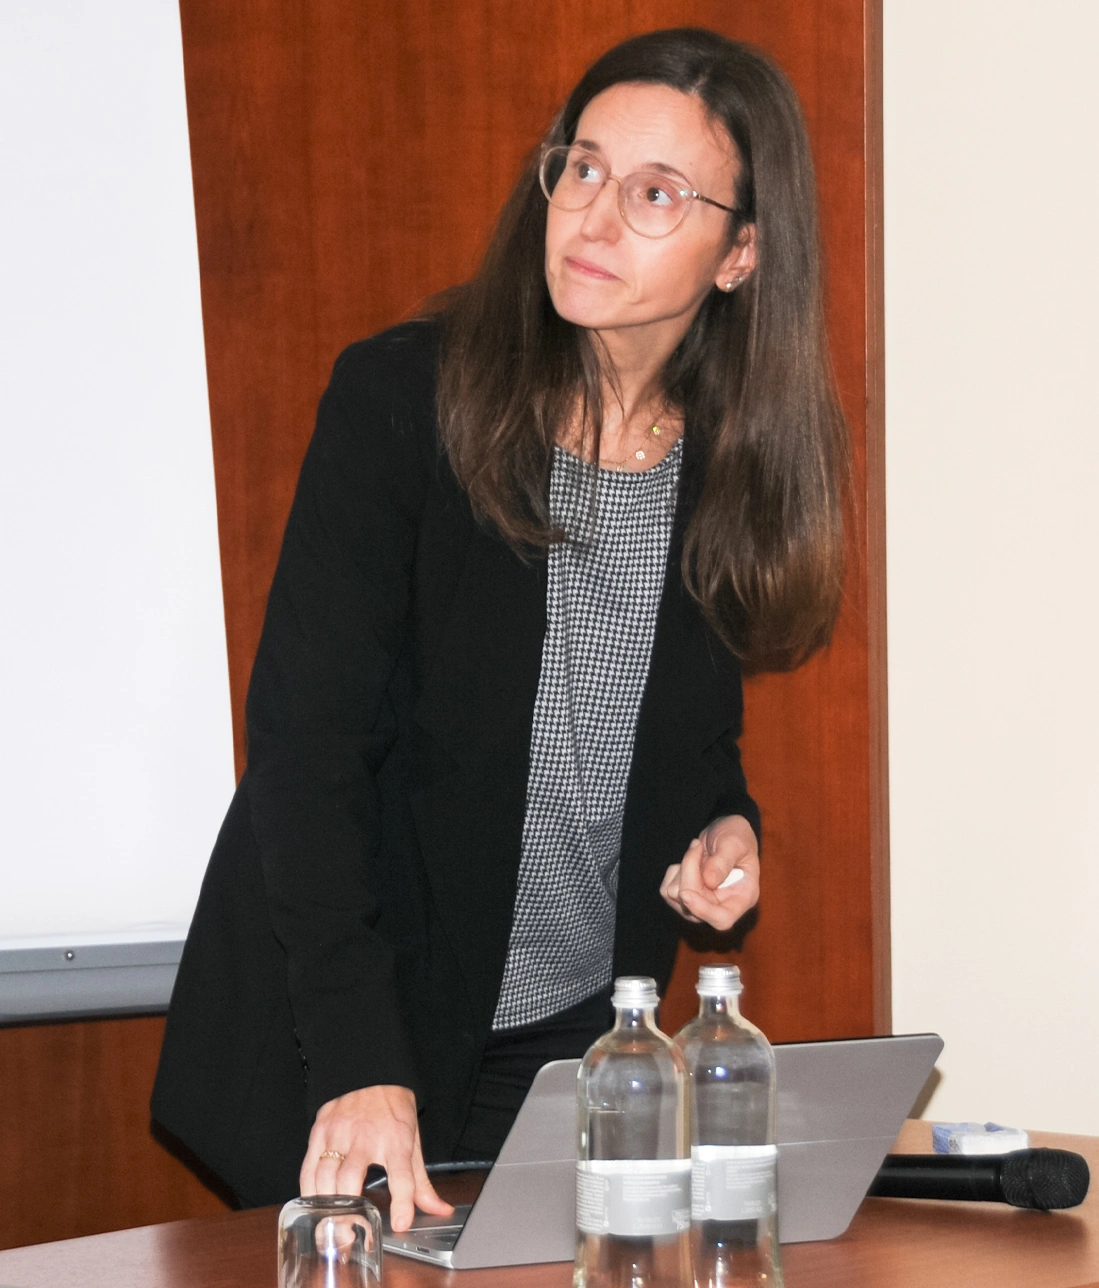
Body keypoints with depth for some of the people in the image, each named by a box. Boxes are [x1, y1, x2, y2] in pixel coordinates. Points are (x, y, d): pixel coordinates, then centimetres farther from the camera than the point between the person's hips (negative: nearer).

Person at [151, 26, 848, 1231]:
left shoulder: (736, 463, -1)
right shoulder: (402, 399, -15)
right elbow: (308, 736, -20)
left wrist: (727, 826, -9)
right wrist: (360, 1063, -28)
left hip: (579, 1040, 4)